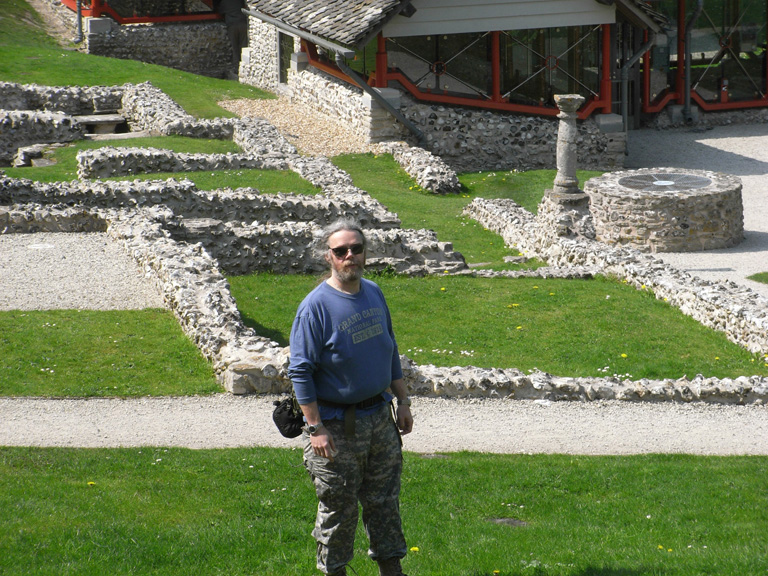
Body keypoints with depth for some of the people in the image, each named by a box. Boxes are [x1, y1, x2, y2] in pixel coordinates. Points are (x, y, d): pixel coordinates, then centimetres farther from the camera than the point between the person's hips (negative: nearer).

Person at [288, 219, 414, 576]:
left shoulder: (374, 294, 6)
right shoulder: (316, 306, -15)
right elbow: (300, 372, -15)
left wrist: (403, 402, 15)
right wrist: (316, 429, -18)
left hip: (379, 417, 6)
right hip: (337, 425, -6)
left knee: (385, 500, 13)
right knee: (338, 508, 3)